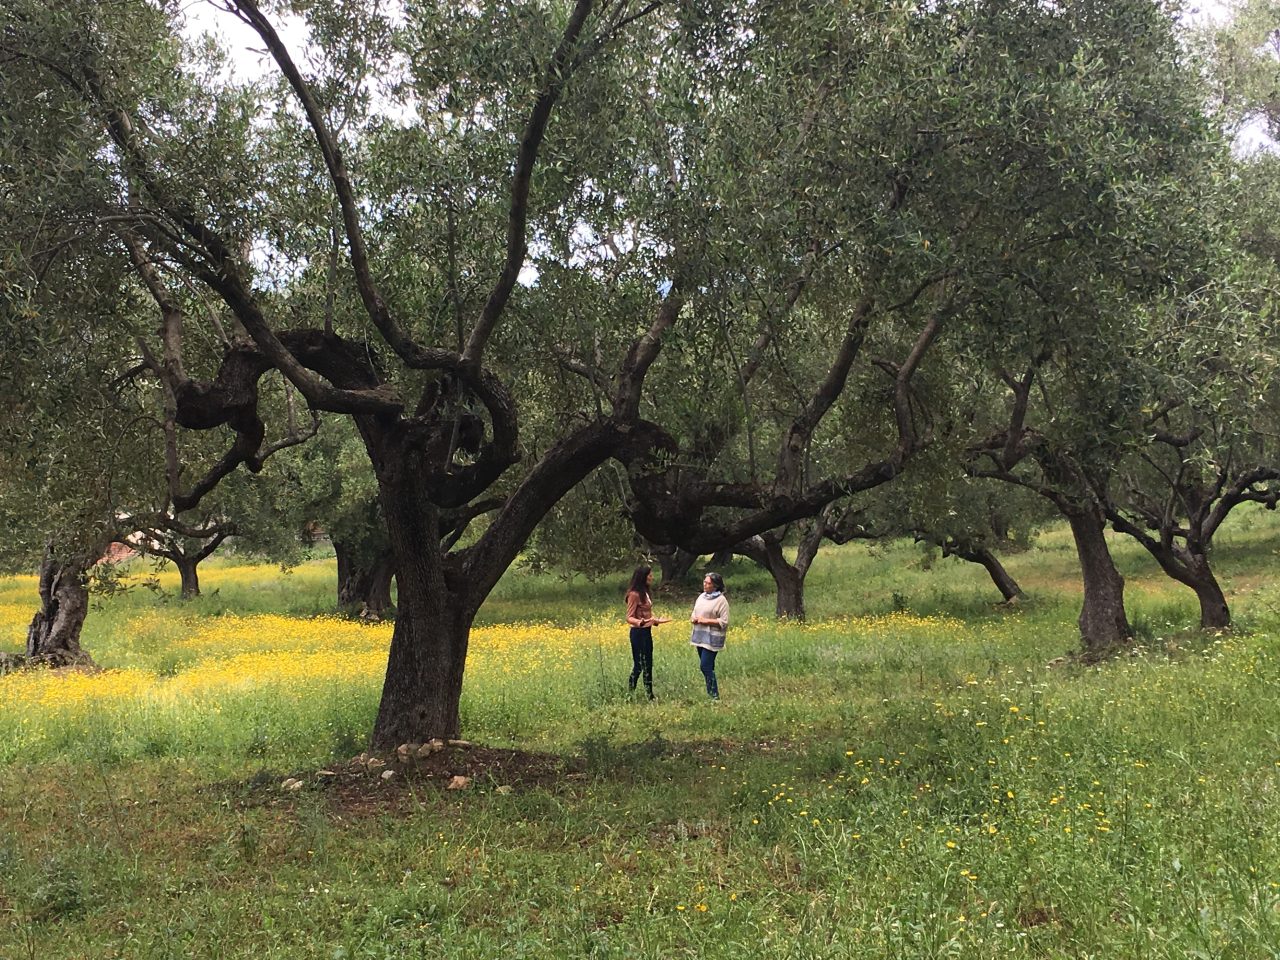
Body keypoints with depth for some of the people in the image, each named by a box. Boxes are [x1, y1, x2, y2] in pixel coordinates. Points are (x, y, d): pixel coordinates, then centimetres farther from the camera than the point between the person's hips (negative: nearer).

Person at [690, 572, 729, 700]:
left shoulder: (721, 600, -11)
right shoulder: (701, 597, 12)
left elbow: (724, 622, -14)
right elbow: (694, 613, 21)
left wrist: (706, 620, -17)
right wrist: (693, 618, -3)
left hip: (712, 639, -7)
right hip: (700, 637, 7)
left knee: (705, 666, -11)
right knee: (708, 667, 12)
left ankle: (714, 696, -1)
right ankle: (711, 694, 19)